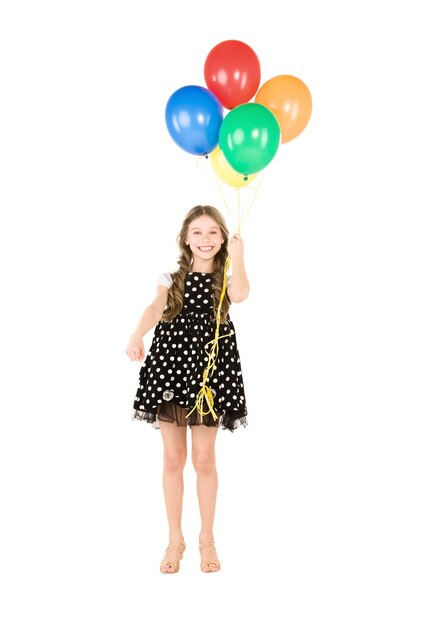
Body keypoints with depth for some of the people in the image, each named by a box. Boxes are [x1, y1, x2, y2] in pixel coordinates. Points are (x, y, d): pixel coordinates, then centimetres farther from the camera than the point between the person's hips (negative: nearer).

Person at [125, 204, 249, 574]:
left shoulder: (226, 277, 3)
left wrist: (237, 257, -16)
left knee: (204, 460, 5)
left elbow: (240, 295, -22)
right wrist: (137, 336, -33)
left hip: (210, 368, -1)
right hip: (171, 363, 1)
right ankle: (175, 539, 23)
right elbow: (156, 309, -15)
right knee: (173, 459, 8)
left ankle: (207, 539, 24)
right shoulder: (173, 277, 5)